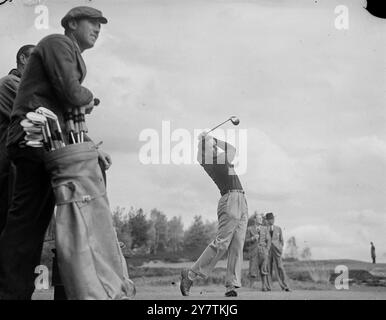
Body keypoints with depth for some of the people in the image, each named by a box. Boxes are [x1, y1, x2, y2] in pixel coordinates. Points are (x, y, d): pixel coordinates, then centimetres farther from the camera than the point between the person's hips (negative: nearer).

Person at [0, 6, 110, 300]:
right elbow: (71, 93, -18)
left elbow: (69, 116, 27)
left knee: (37, 220, 6)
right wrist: (89, 97, 4)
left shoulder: (73, 59, 29)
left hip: (48, 143, 10)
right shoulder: (59, 43, -2)